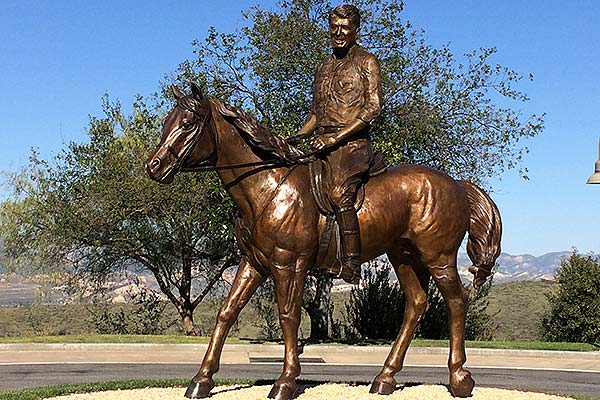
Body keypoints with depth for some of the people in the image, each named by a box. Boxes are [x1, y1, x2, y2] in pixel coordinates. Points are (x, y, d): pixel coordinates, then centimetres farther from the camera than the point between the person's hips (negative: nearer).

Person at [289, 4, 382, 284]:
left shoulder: (366, 62, 3)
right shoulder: (324, 66, 23)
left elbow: (374, 107, -8)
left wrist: (336, 137, -15)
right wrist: (297, 138, 8)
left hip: (352, 143, -7)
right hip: (321, 144, 7)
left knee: (339, 193, -29)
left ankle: (351, 265, -30)